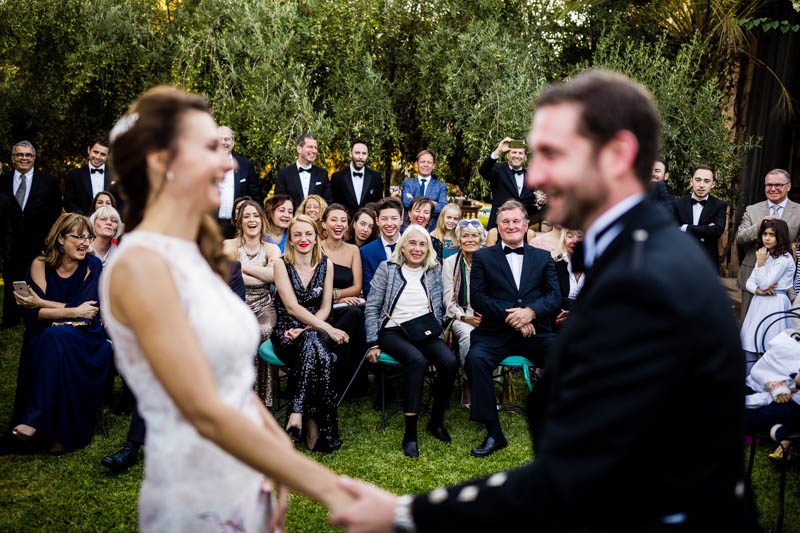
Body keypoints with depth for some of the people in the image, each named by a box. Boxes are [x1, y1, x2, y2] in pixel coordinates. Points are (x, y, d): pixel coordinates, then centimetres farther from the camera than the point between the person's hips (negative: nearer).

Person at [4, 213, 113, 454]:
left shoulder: (93, 266, -2)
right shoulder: (40, 264, 0)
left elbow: (86, 311, -11)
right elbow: (32, 314, -7)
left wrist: (40, 303, -12)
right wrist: (73, 311, -17)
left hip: (85, 337, -1)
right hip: (45, 339, 2)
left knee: (55, 338, -33)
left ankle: (35, 419, -30)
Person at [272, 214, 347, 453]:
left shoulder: (326, 264, 6)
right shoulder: (282, 264, -3)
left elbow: (325, 308, 6)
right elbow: (292, 307, -13)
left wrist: (306, 329, -13)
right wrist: (328, 329, -22)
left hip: (315, 330, 2)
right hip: (287, 332, -2)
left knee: (310, 341, -36)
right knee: (321, 356, -35)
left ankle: (297, 413, -34)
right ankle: (314, 424, -31)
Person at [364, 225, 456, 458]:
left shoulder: (434, 270, 12)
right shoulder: (387, 268, 3)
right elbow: (371, 308, 2)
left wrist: (437, 335, 5)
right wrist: (373, 344, -4)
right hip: (394, 331, -3)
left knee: (449, 361, -27)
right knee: (417, 360, -35)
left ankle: (436, 422, -6)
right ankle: (410, 434, -30)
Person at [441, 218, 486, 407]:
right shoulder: (450, 263, 7)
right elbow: (449, 299, 3)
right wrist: (464, 317, -12)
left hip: (485, 316, 1)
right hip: (460, 316, 0)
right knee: (468, 335, -34)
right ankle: (469, 385, -19)